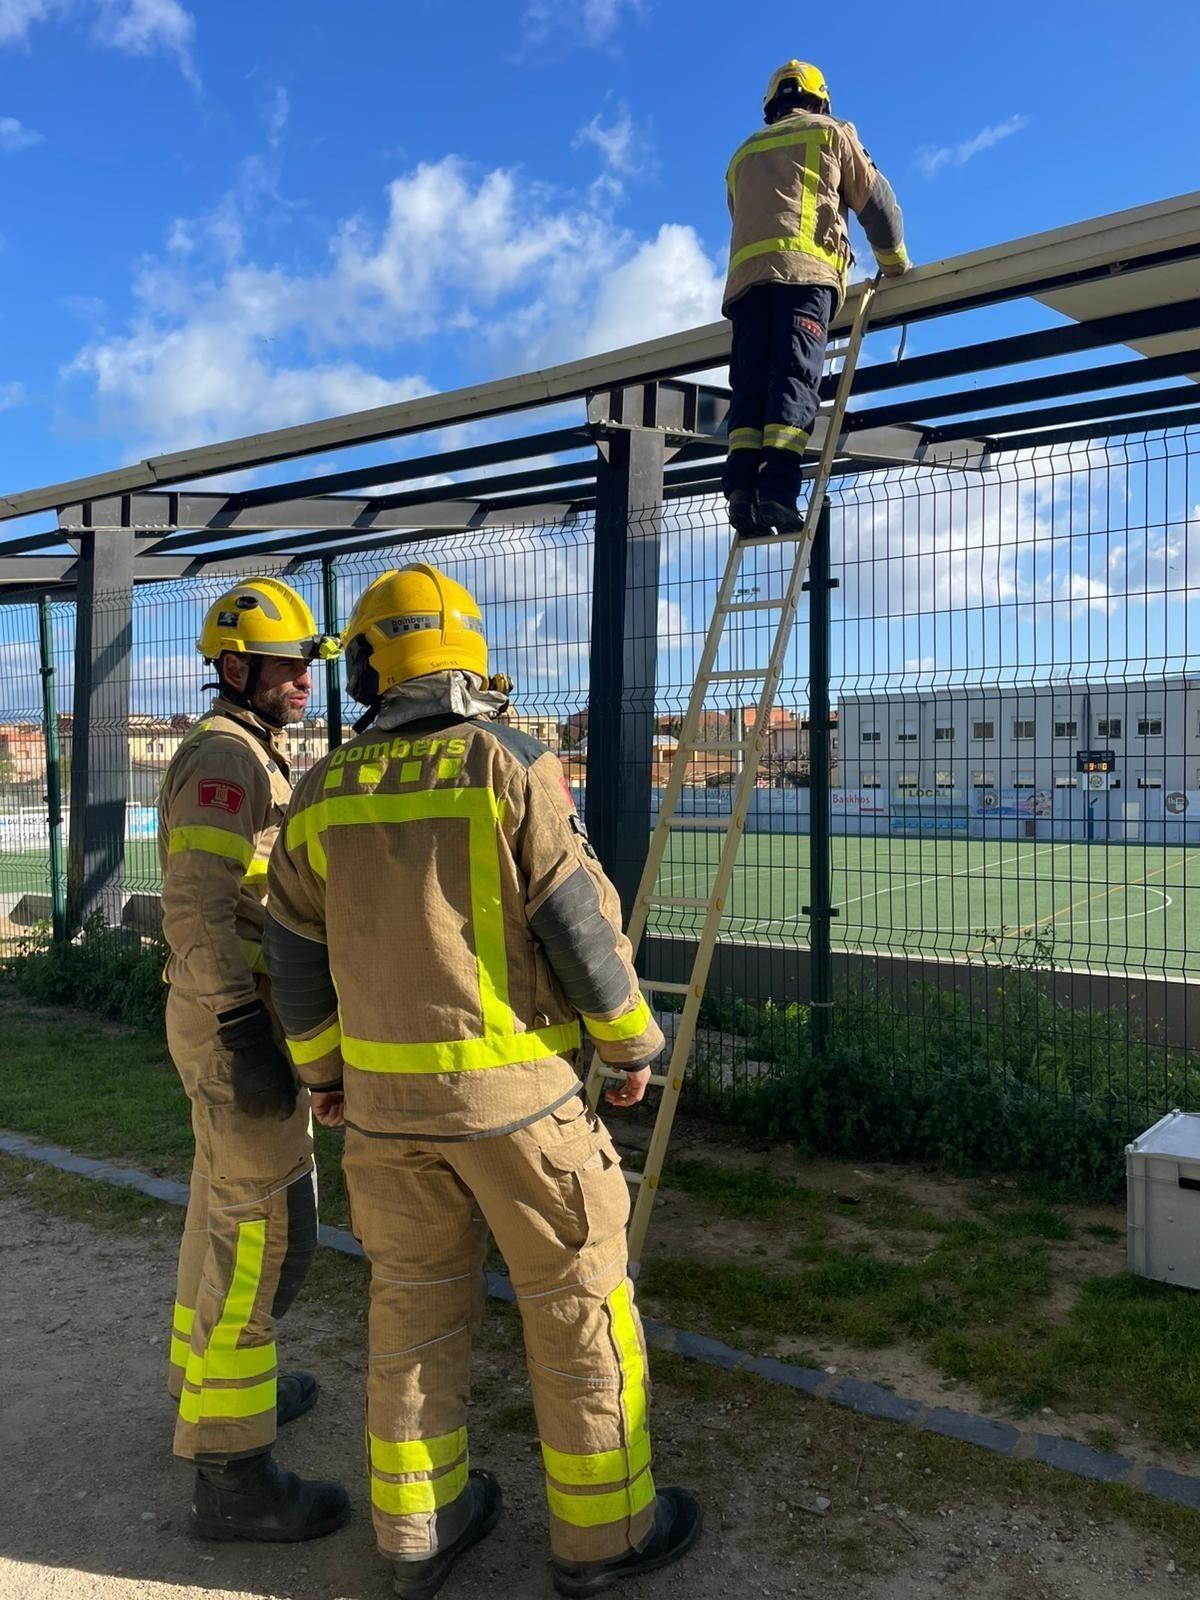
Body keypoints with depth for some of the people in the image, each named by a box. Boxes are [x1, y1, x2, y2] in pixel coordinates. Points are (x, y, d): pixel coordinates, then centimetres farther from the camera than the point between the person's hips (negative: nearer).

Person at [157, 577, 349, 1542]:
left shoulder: (257, 757, 15)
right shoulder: (226, 758, -17)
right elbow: (196, 909, -24)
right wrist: (247, 1037, -26)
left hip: (241, 1013, 11)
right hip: (238, 1023, -11)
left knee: (227, 1202, 21)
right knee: (265, 1229, -6)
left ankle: (208, 1378, 39)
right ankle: (231, 1474, 4)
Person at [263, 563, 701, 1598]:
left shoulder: (324, 792, 2)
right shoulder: (512, 768, -12)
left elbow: (297, 952, 8)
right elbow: (583, 925, -12)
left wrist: (322, 1067, 22)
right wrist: (633, 1044, 2)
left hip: (384, 1092, 5)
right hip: (513, 1088, -4)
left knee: (414, 1303, 18)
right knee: (578, 1300, 12)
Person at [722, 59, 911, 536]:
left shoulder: (743, 153, 34)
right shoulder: (831, 133, 21)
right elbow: (876, 200, 20)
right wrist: (895, 262, 32)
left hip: (745, 273, 4)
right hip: (805, 268, -4)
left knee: (749, 382, -4)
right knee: (794, 378, -16)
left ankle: (742, 488, -21)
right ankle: (777, 491, -31)